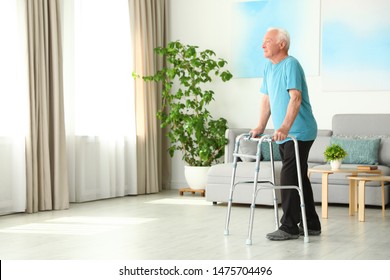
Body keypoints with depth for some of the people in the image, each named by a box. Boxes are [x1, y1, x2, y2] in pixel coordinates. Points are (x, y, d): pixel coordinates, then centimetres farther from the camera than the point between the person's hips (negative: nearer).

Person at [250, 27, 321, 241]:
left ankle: (289, 227, -4)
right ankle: (311, 225, 20)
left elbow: (295, 98, -25)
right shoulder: (269, 67, 12)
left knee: (289, 179, -10)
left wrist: (284, 127, -34)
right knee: (299, 179, 12)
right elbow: (266, 99, 17)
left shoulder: (291, 65, -15)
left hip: (299, 133, -9)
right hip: (284, 135, 9)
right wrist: (260, 127, 13)